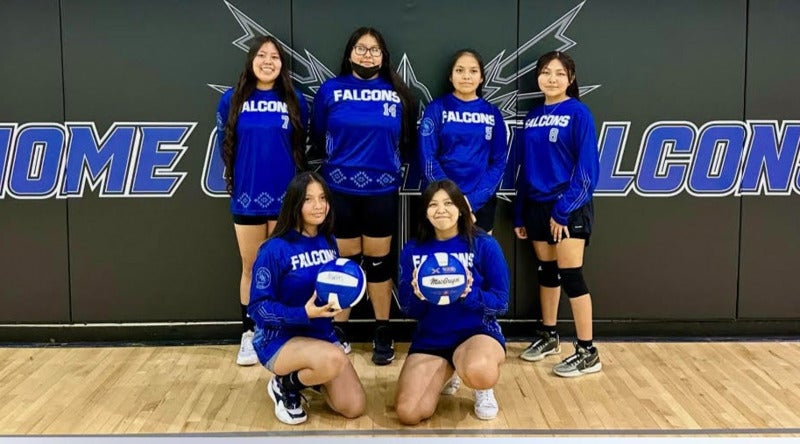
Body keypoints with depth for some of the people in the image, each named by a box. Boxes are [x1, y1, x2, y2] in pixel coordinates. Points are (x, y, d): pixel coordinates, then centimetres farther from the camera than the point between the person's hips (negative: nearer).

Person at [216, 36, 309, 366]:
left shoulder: (295, 101, 1)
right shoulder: (232, 100, 1)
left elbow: (301, 148, 7)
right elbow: (225, 145, 8)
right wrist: (242, 177, 8)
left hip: (286, 196, 0)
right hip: (247, 196, 0)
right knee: (251, 268, 9)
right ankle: (249, 335, 19)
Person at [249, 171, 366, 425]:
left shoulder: (328, 242, 1)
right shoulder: (275, 249, -18)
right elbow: (258, 308, -17)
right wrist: (304, 313, -30)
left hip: (321, 335, 6)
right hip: (279, 339, -6)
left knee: (354, 408, -5)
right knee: (334, 359, -37)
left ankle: (309, 374, 22)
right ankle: (285, 386, -4)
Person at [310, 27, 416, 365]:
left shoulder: (397, 93, 2)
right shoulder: (330, 90, 0)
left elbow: (407, 141, 7)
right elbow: (318, 137, 6)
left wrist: (386, 162, 2)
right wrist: (343, 159, 4)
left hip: (382, 190, 0)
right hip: (340, 189, 0)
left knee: (378, 260, 8)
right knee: (344, 261, 8)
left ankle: (383, 333, 20)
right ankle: (339, 331, 22)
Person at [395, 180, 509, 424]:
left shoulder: (485, 245, -7)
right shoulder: (412, 250, 1)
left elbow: (501, 302, -6)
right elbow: (409, 310, 2)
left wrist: (469, 294, -25)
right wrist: (418, 296, -21)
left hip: (478, 331, -3)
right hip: (429, 339, 4)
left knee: (478, 371, -41)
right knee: (408, 413, -15)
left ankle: (484, 390, 3)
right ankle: (444, 373, 21)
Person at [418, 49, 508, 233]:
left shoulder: (492, 113, 6)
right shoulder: (437, 109, 0)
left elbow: (499, 162, 2)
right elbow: (428, 159, -6)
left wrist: (472, 199, -10)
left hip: (481, 202, 2)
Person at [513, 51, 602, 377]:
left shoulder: (578, 113, -8)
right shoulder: (533, 117, 9)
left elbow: (586, 167, -13)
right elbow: (526, 167, 12)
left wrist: (564, 210, -18)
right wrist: (519, 214, 10)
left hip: (569, 206, -6)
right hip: (537, 205, 6)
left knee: (570, 275, -5)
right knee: (546, 270, 15)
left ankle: (588, 352, 3)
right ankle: (548, 336, 29)